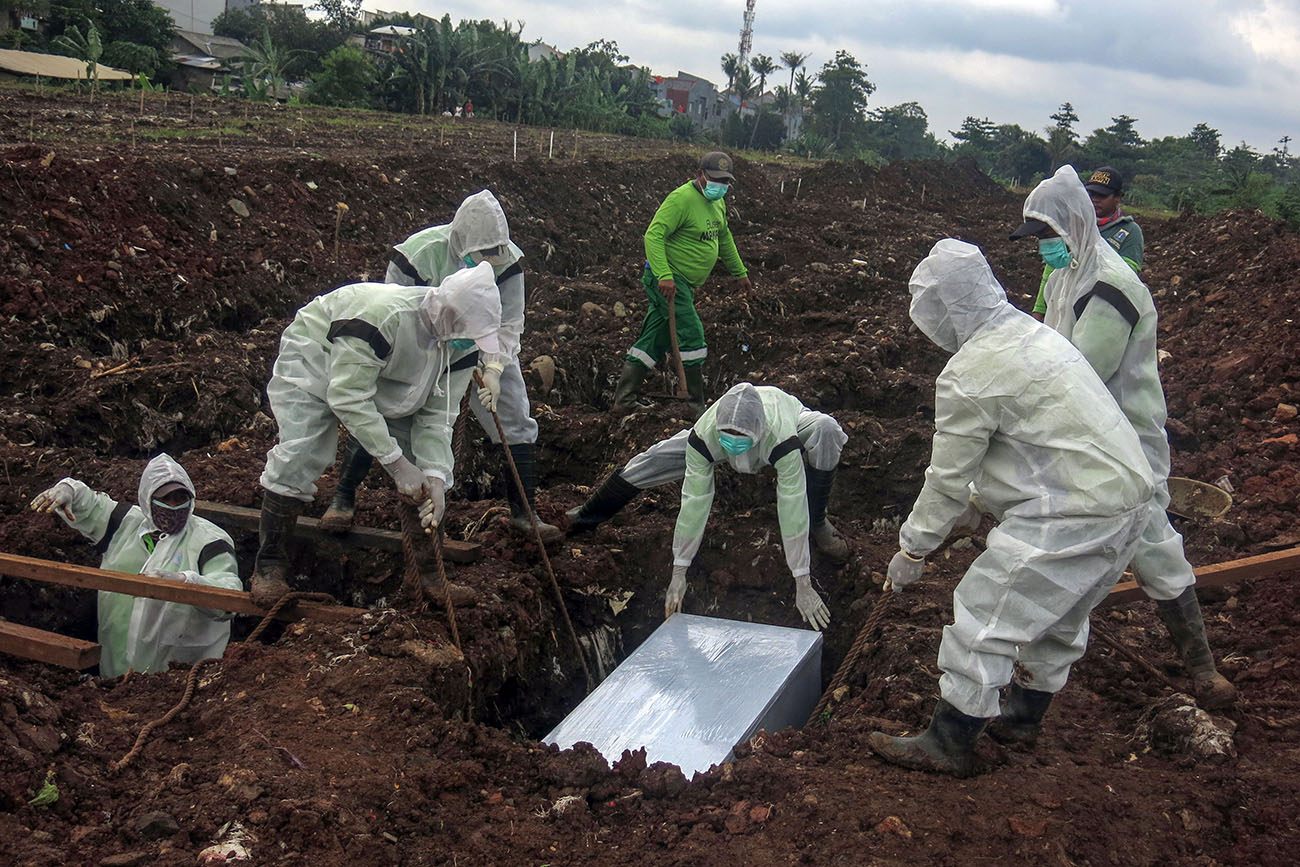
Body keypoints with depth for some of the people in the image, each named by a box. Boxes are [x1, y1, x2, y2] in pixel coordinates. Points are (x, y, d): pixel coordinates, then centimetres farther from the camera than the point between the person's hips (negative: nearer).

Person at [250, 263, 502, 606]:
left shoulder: (457, 339, -20)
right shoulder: (380, 316, -42)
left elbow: (437, 411, -15)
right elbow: (349, 398, -39)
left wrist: (435, 476, -29)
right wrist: (397, 464, -39)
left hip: (386, 384, 6)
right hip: (313, 365, -6)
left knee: (430, 464, -4)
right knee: (299, 456, -23)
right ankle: (270, 564, -4)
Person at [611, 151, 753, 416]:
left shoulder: (718, 202, 13)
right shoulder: (682, 198, -17)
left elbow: (724, 238, 29)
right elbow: (653, 236, -24)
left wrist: (739, 272, 33)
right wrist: (664, 276, -34)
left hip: (683, 284, 10)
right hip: (667, 280, -9)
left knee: (653, 342, 9)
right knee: (691, 337, -10)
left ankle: (623, 401, 14)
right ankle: (696, 407, -2)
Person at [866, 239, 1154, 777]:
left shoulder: (969, 374, -16)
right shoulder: (1032, 333, 14)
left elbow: (947, 477, -10)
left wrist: (912, 550, 3)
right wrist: (979, 500, 32)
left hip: (1071, 516, -10)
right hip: (1126, 495, 10)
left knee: (983, 616, 1)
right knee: (1058, 616, 25)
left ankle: (948, 743, 13)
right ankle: (1024, 716, 44)